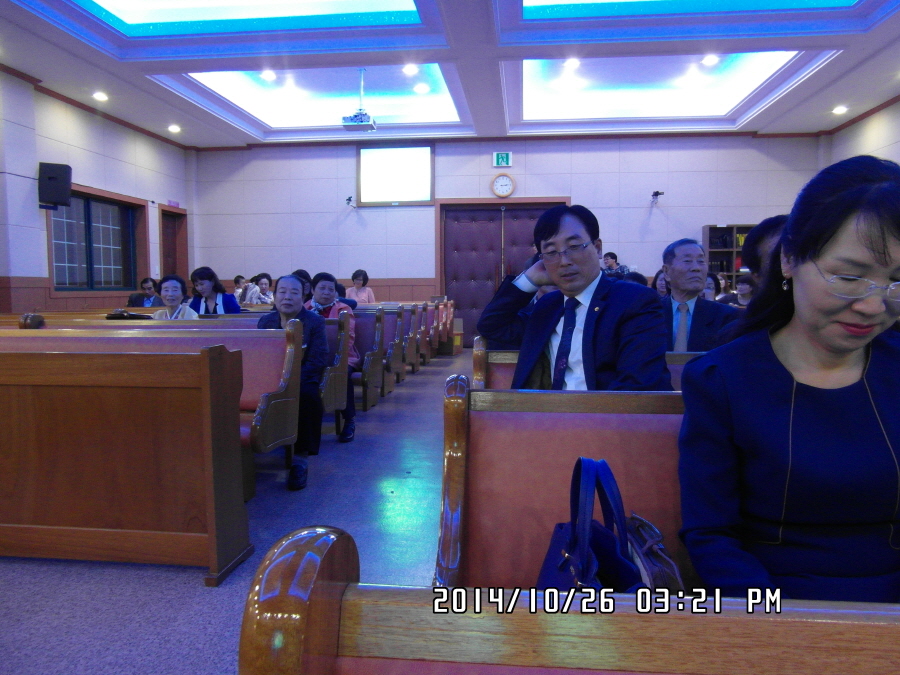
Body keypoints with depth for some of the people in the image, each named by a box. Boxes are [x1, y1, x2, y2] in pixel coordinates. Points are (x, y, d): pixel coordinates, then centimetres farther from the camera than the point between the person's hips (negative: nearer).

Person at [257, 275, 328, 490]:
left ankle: (299, 458, -26)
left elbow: (318, 361, -10)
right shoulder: (265, 321, 11)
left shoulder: (315, 322, -1)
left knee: (306, 395, -37)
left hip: (302, 379, -3)